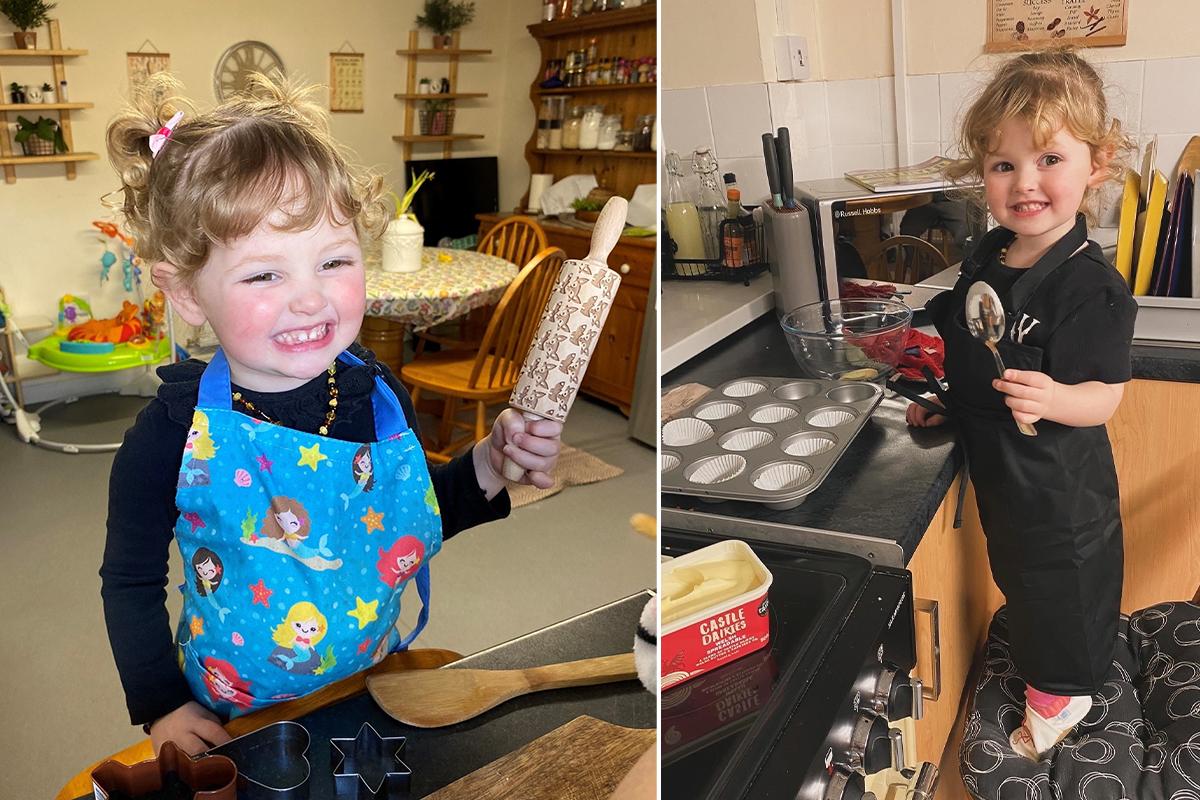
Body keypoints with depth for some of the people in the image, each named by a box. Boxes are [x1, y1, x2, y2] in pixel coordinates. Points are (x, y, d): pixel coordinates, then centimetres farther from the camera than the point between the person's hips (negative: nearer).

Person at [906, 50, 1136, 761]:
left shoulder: (1092, 287, -25)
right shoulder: (987, 257, -3)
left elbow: (1104, 397, -23)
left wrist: (1052, 399, -41)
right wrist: (939, 396, 4)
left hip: (1059, 482, -7)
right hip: (995, 464, 7)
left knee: (1063, 587, 14)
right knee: (1016, 575, 26)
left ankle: (1062, 693, 39)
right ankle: (1033, 659, 51)